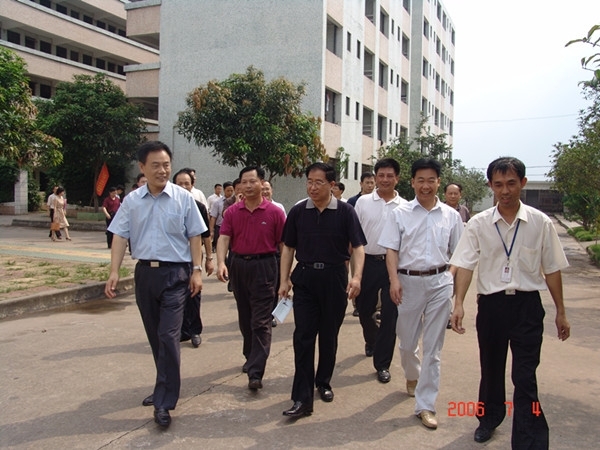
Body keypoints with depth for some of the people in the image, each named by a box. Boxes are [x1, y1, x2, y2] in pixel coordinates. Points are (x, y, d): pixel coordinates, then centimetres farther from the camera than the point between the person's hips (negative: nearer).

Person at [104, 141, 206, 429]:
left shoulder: (183, 198, -3)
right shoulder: (132, 200, 4)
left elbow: (194, 236, -1)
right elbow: (120, 236, 3)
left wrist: (197, 270, -6)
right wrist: (114, 272, -6)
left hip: (175, 274, -4)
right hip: (144, 272, 4)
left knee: (168, 336, -9)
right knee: (154, 337, 15)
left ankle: (164, 402, -1)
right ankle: (166, 387, 33)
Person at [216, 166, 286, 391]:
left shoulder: (275, 212, -5)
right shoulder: (232, 212, 3)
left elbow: (283, 244, -3)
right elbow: (223, 238, -6)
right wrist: (221, 263, -23)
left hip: (264, 266, -4)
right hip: (238, 266, 4)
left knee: (261, 321, -5)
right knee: (244, 318, 17)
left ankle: (255, 372, -5)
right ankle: (251, 357, 36)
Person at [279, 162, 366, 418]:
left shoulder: (345, 212, -4)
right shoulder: (297, 212, 2)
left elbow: (358, 246, -5)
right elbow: (288, 248, 8)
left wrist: (357, 276, -20)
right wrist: (284, 280, 2)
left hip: (334, 279, -1)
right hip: (304, 277, 1)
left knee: (329, 336, 12)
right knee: (303, 337, -3)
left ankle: (323, 382, 33)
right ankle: (302, 398, 0)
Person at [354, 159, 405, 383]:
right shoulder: (363, 202, 1)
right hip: (368, 263, 1)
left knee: (390, 314, 2)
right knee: (364, 309, 14)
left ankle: (382, 364, 16)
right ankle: (371, 341, 46)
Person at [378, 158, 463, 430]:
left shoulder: (451, 216, 4)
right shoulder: (401, 213, 0)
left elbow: (457, 253, 9)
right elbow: (391, 249, -1)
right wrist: (394, 280, -13)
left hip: (440, 282, 0)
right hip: (409, 281, 0)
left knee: (433, 347, 4)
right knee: (407, 340, 13)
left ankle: (425, 405, 13)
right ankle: (412, 376, 46)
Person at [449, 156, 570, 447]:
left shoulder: (540, 223, -2)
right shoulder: (478, 224, -3)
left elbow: (552, 269, 3)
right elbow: (465, 265, -7)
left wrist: (561, 312, 7)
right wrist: (459, 303, -18)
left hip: (527, 305, -1)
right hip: (491, 304, 2)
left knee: (525, 377, -3)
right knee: (491, 369, 19)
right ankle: (489, 418, 42)